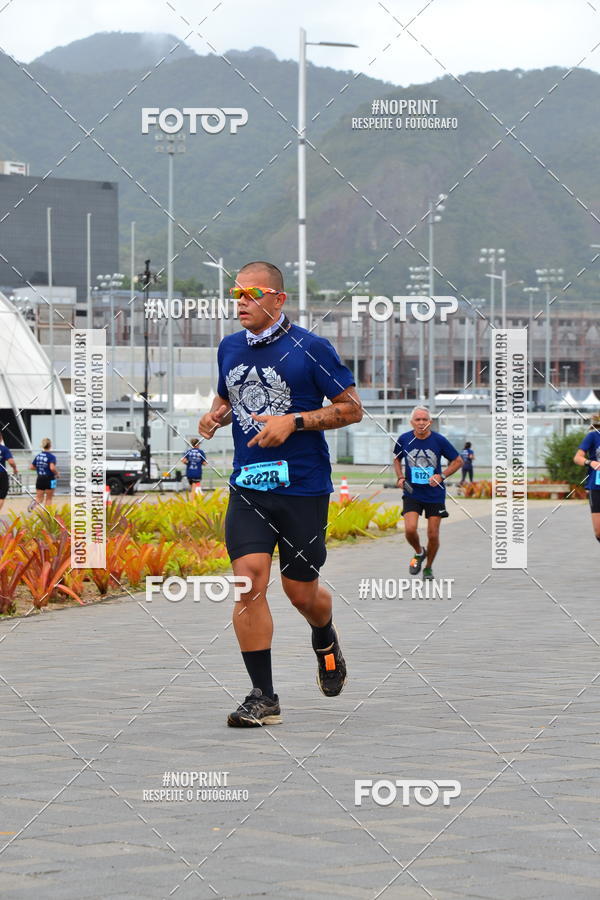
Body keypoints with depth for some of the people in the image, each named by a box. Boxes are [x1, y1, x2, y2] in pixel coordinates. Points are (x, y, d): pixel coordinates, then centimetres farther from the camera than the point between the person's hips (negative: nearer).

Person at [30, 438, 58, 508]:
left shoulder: (38, 456, 4)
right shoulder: (51, 457, -13)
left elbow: (31, 467, 8)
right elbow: (52, 468, -27)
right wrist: (56, 473, -8)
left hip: (39, 479, 4)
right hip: (49, 479, -4)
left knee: (39, 498, 8)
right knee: (48, 499, 12)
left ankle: (34, 502, -24)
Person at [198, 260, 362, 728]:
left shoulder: (310, 348, -7)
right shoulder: (229, 348, 9)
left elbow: (352, 408, -5)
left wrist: (294, 421, -16)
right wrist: (215, 415, 3)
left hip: (303, 487, -4)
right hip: (247, 484, 4)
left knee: (301, 590, 5)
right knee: (249, 581, -12)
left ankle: (326, 641, 42)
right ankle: (263, 698, -8)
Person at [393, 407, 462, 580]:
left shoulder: (439, 440, -10)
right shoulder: (404, 439, -5)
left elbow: (458, 461, 1)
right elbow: (397, 459, 16)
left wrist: (441, 476, -13)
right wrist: (400, 478, -1)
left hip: (435, 494, 0)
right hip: (412, 493, 1)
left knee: (433, 535, 1)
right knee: (410, 529, -17)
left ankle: (428, 568, 25)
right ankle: (419, 553, 15)